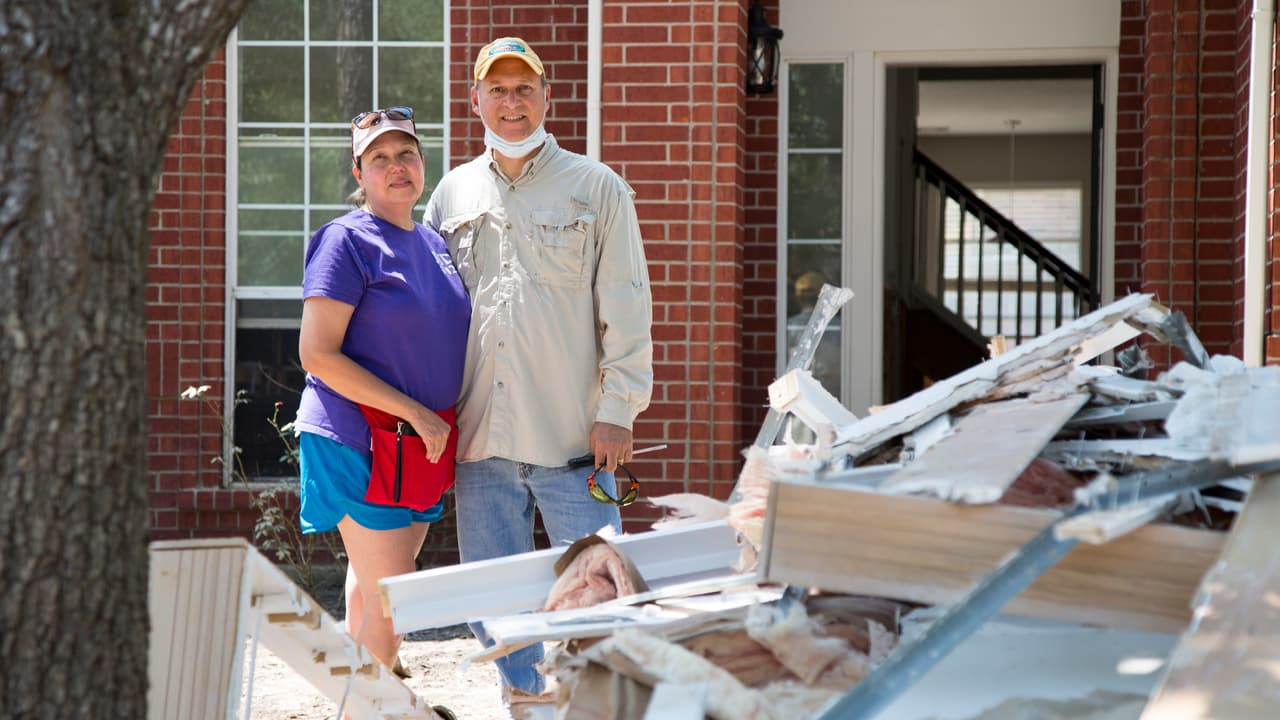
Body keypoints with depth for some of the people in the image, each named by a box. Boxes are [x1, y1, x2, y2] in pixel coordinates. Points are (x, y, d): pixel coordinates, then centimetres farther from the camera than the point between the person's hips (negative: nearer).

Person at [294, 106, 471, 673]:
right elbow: (317, 354, -16)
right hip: (357, 441, -7)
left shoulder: (433, 243, 13)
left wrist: (440, 423, 10)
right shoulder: (347, 241, -10)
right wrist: (414, 412, -18)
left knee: (374, 583, 16)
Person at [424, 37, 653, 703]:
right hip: (479, 435, 4)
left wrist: (618, 409, -7)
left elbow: (626, 306, 1)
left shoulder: (597, 188, 4)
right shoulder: (453, 193, 14)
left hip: (571, 431, -3)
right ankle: (524, 697, 22)